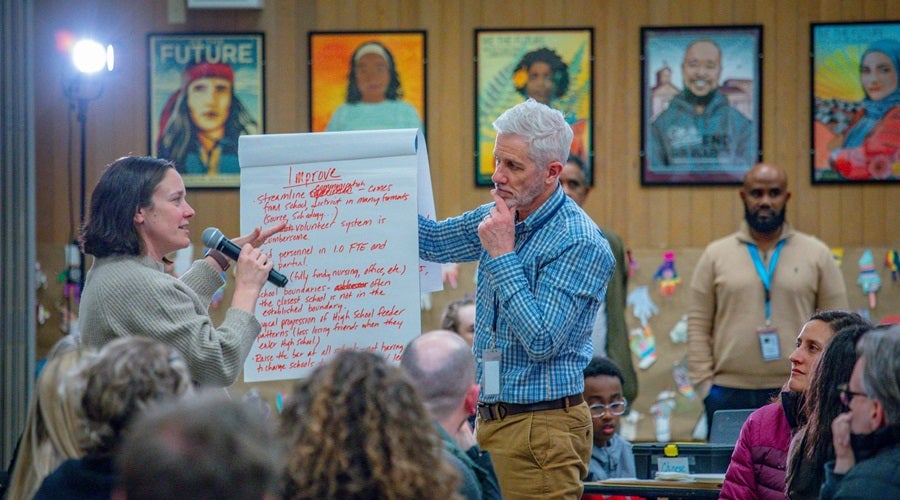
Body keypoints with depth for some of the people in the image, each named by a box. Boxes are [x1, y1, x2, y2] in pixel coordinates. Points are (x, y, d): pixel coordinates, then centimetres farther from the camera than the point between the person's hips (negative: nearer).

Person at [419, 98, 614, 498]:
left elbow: (541, 342, -23)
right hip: (492, 419, 8)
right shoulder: (503, 217, 8)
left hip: (541, 426, -8)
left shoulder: (580, 244, -17)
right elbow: (432, 241, 25)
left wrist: (502, 255, -19)